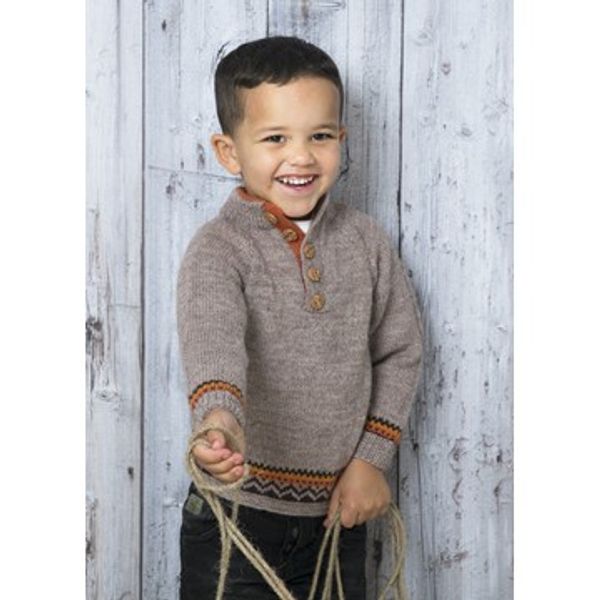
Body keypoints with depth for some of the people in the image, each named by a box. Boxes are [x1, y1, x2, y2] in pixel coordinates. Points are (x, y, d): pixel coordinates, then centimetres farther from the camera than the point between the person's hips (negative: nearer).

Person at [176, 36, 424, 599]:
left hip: (337, 511, 4)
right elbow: (212, 336, -32)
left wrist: (372, 459, 0)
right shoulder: (218, 247, -13)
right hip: (238, 510, -3)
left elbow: (399, 348, 8)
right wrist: (218, 415, -52)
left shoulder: (366, 241, 1)